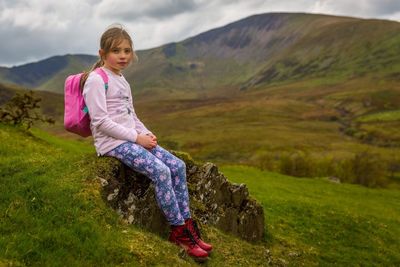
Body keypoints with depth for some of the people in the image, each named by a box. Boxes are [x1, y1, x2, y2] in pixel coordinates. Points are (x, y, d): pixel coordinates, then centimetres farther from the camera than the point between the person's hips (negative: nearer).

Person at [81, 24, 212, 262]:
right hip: (113, 142, -9)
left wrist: (146, 133, 3)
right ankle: (179, 231, -12)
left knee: (178, 166, -6)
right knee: (161, 171, -25)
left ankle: (187, 224, 0)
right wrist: (136, 137, -18)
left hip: (133, 139, 9)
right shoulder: (96, 79, -11)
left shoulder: (122, 80, 17)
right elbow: (101, 121, -19)